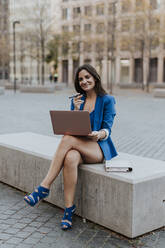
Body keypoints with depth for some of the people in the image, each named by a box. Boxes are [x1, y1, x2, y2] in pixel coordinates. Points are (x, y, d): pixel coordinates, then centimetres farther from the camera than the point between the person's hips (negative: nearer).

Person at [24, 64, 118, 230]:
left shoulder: (107, 100, 1)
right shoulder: (76, 100, 15)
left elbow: (107, 130, -5)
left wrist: (98, 134, -28)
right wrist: (76, 110, -8)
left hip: (99, 149, -3)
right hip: (78, 147, 4)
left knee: (68, 139, -33)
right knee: (70, 158, -35)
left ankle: (44, 188, -30)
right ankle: (69, 209, -29)